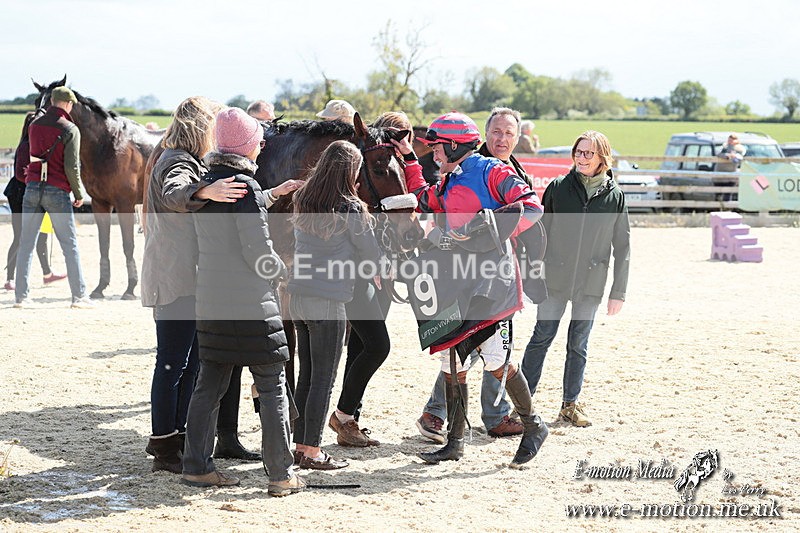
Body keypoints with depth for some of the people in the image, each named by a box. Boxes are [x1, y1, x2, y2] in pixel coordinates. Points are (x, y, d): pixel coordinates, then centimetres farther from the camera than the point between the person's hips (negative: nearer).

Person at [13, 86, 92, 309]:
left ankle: (20, 296, 6)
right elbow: (71, 167, -11)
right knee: (70, 245, 4)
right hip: (57, 191, -4)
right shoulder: (70, 129, -8)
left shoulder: (34, 125, 9)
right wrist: (79, 194, -2)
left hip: (32, 188, 4)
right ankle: (79, 296, 4)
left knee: (26, 243, 8)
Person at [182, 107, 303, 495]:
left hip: (209, 300, 8)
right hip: (251, 303, -8)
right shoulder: (245, 186, -15)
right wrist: (282, 270, 3)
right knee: (272, 386, 1)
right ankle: (281, 475, 3)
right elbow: (258, 251, -17)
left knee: (209, 384, 13)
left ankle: (196, 466, 16)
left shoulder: (206, 183, 8)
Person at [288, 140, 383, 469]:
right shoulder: (351, 210, -12)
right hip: (328, 302, -6)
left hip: (297, 297, 6)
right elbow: (369, 252, -1)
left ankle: (300, 445, 18)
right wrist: (380, 275, 22)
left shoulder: (302, 202, 6)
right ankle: (312, 451, 4)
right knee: (323, 379, 1)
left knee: (306, 375, 14)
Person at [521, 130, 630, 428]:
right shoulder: (558, 188, 1)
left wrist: (618, 292, 2)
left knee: (579, 344, 8)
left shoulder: (614, 196, 1)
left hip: (591, 282, 1)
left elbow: (622, 246, 4)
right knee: (542, 337, 0)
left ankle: (571, 404, 18)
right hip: (555, 279, 0)